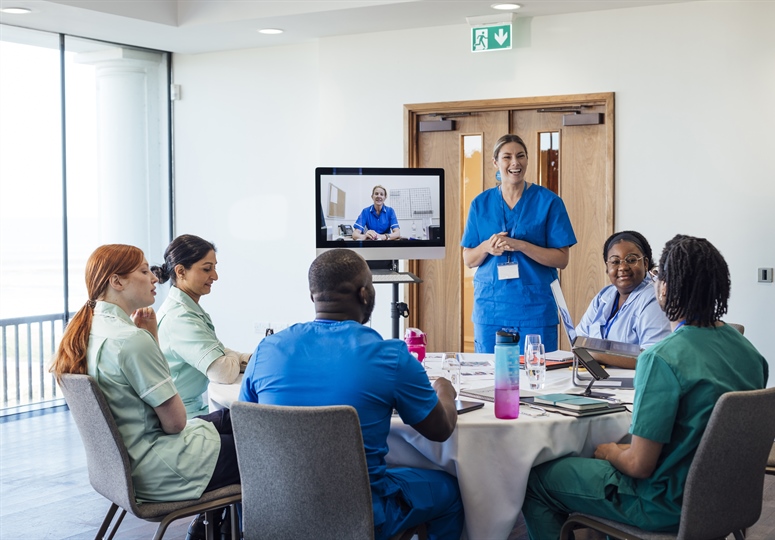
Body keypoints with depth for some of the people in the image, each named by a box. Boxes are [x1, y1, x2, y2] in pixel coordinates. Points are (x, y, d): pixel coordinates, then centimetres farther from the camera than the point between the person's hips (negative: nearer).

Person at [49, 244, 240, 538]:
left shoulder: (90, 328, 4)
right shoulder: (131, 339, -24)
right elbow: (175, 422, -19)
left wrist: (151, 335, 1)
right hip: (155, 473, -10)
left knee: (232, 418, 23)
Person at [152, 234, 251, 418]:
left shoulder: (189, 308, 12)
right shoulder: (180, 317, -20)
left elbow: (216, 354, 14)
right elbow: (224, 372, -27)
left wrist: (251, 359, -4)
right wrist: (240, 359, -5)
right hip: (189, 416, -9)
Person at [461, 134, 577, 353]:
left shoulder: (548, 202, 0)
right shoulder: (481, 204, 8)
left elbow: (561, 259, -5)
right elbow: (468, 260, 9)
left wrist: (518, 245, -17)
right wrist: (487, 247, -12)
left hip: (534, 309, -2)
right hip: (490, 307, 2)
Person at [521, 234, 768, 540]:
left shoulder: (662, 359, -27)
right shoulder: (747, 350, -2)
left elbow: (640, 465, -24)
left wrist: (610, 452, -2)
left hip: (669, 508, -8)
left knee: (535, 481, 6)